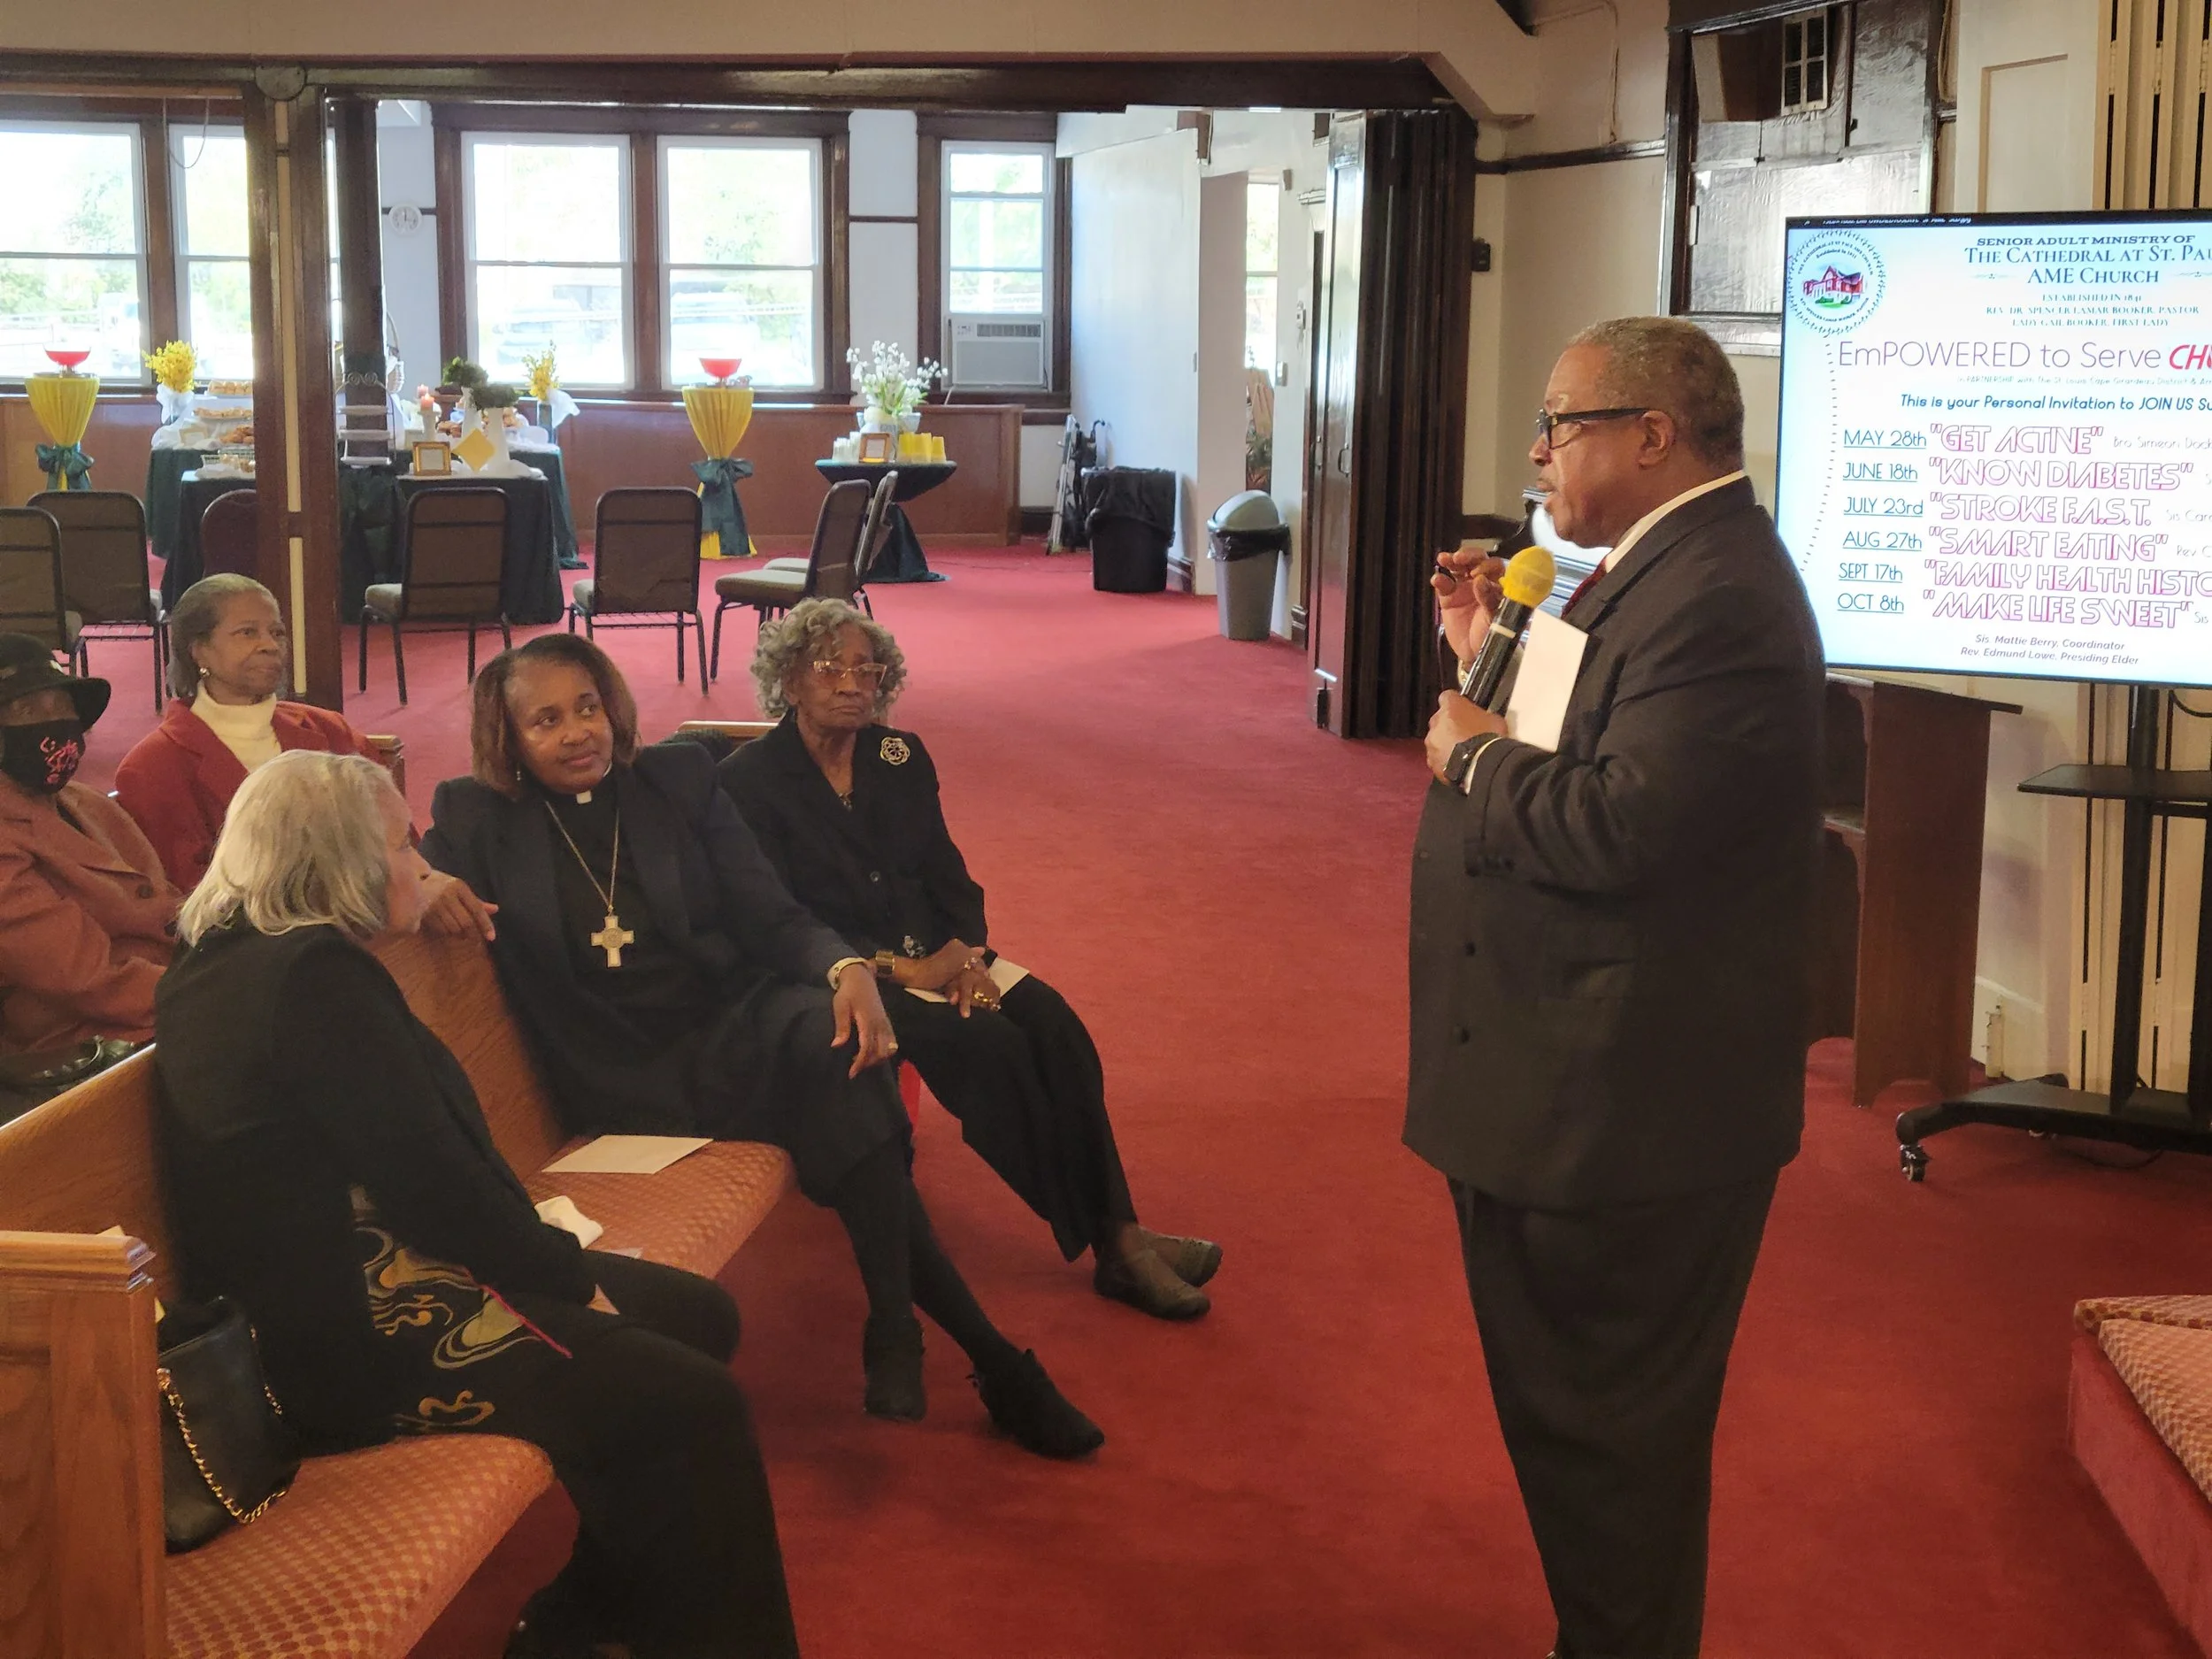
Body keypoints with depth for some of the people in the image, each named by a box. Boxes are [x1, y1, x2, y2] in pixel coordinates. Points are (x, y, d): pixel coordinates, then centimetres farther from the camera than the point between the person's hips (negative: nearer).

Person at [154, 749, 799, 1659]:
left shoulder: (232, 960, 11)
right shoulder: (313, 976, -20)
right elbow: (432, 1183, -21)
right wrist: (571, 1275, -8)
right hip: (356, 1338, -12)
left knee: (698, 1314, 12)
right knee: (694, 1405, -17)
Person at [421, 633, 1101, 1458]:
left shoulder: (679, 778, 11)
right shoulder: (479, 818, 7)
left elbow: (769, 916, 5)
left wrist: (847, 969, -16)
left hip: (734, 1019, 3)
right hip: (628, 1079, -2)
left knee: (831, 1040, -35)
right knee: (841, 1094, -29)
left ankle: (895, 1333, -26)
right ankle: (987, 1354, -25)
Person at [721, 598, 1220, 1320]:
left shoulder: (901, 757, 12)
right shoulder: (749, 781, -7)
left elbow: (947, 873, 12)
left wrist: (967, 950, -10)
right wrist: (901, 969, -19)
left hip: (934, 955, 6)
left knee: (1052, 1022, -21)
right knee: (988, 1041, -28)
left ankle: (1118, 1231, -22)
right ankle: (1100, 1242, -19)